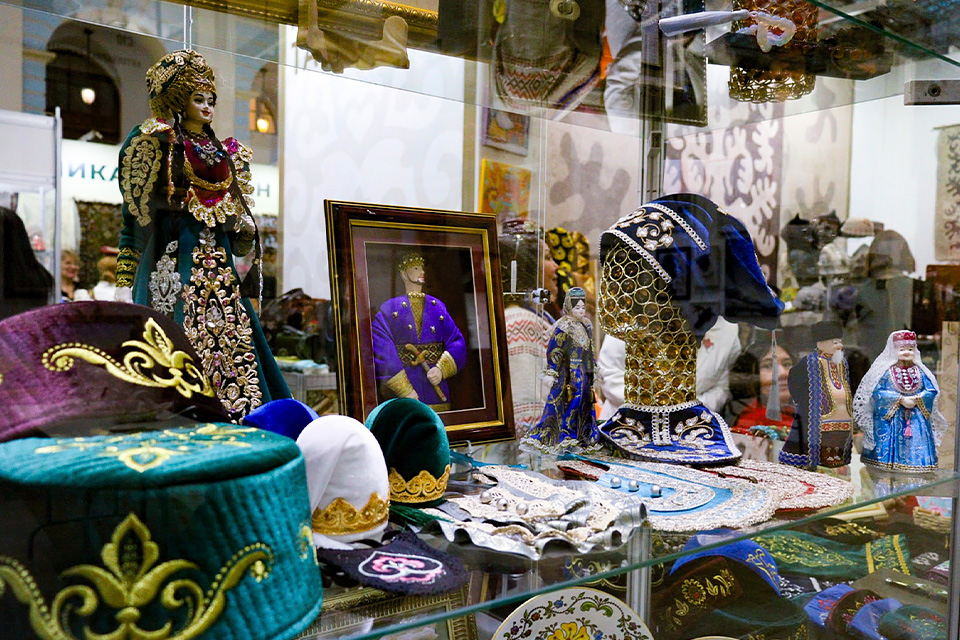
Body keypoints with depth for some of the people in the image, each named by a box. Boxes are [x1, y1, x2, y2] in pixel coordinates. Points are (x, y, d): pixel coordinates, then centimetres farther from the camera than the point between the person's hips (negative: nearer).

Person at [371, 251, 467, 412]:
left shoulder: (438, 307, 14)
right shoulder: (388, 309, 2)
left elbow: (457, 343, 7)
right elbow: (384, 353, -9)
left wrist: (442, 370, -11)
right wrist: (405, 390, -16)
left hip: (437, 390, 3)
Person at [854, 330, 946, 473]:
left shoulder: (920, 371, 8)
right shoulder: (886, 371, -3)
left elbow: (932, 390, 4)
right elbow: (878, 391, -11)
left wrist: (916, 399, -13)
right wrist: (901, 399, -16)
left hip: (917, 417, 3)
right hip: (890, 418, -3)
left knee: (916, 448, -1)